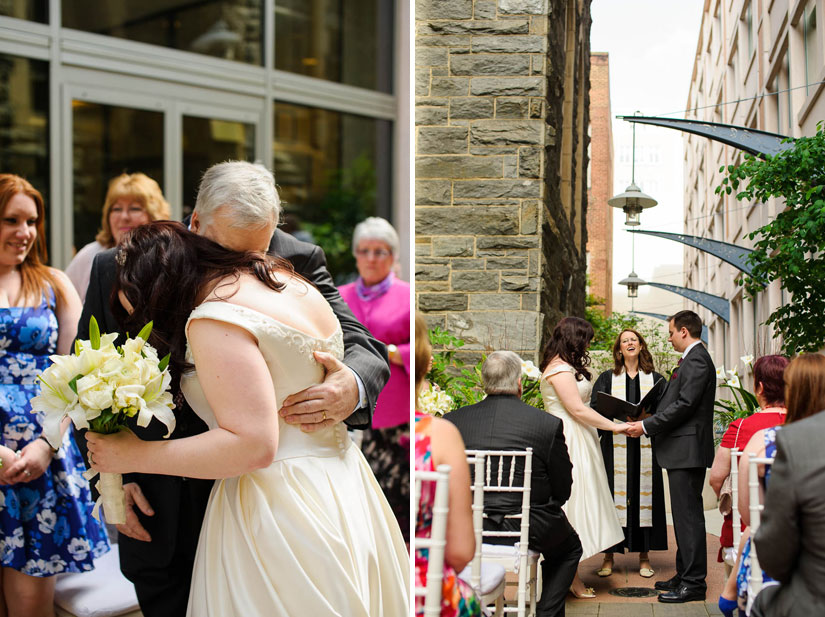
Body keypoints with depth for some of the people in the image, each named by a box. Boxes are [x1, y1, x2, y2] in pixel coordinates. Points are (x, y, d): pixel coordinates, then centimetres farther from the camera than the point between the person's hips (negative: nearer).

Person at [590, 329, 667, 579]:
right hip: (615, 447, 0)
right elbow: (595, 408, 5)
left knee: (644, 496, -1)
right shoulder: (607, 378, 12)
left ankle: (644, 557, 7)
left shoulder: (655, 379, 13)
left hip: (645, 448, 1)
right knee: (614, 494, -4)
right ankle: (609, 557, 2)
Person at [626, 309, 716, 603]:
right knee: (684, 515, 15)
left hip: (687, 450, -11)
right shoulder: (692, 359, 18)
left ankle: (694, 583, -2)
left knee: (688, 516, -7)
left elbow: (684, 405, -20)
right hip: (682, 450, 11)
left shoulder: (697, 360, -14)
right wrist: (646, 421, 11)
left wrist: (646, 426, -16)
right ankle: (685, 576, 23)